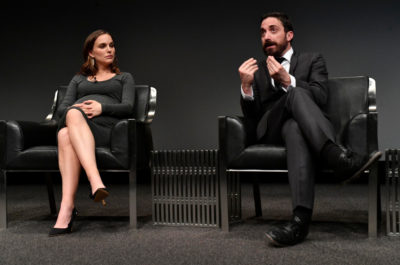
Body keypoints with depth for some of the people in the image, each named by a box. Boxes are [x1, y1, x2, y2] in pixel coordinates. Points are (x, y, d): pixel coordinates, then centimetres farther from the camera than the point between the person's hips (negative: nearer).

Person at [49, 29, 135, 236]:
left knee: (66, 136, -38)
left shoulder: (124, 78, 27)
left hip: (104, 126, -2)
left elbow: (127, 107, 9)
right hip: (69, 122, 2)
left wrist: (101, 107, -11)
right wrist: (74, 109, -7)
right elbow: (62, 108, 19)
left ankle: (67, 207, -52)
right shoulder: (78, 79, 33)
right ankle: (96, 183, -54)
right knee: (73, 114, -39)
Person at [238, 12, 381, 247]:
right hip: (271, 131, 1)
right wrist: (246, 87, -8)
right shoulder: (257, 70, 23)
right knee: (296, 94, -35)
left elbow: (320, 97, -3)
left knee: (295, 128, -41)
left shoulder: (312, 60, 18)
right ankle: (340, 158, -53)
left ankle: (301, 219, -57)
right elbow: (253, 119, 11)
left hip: (300, 125, 0)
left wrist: (288, 81, -19)